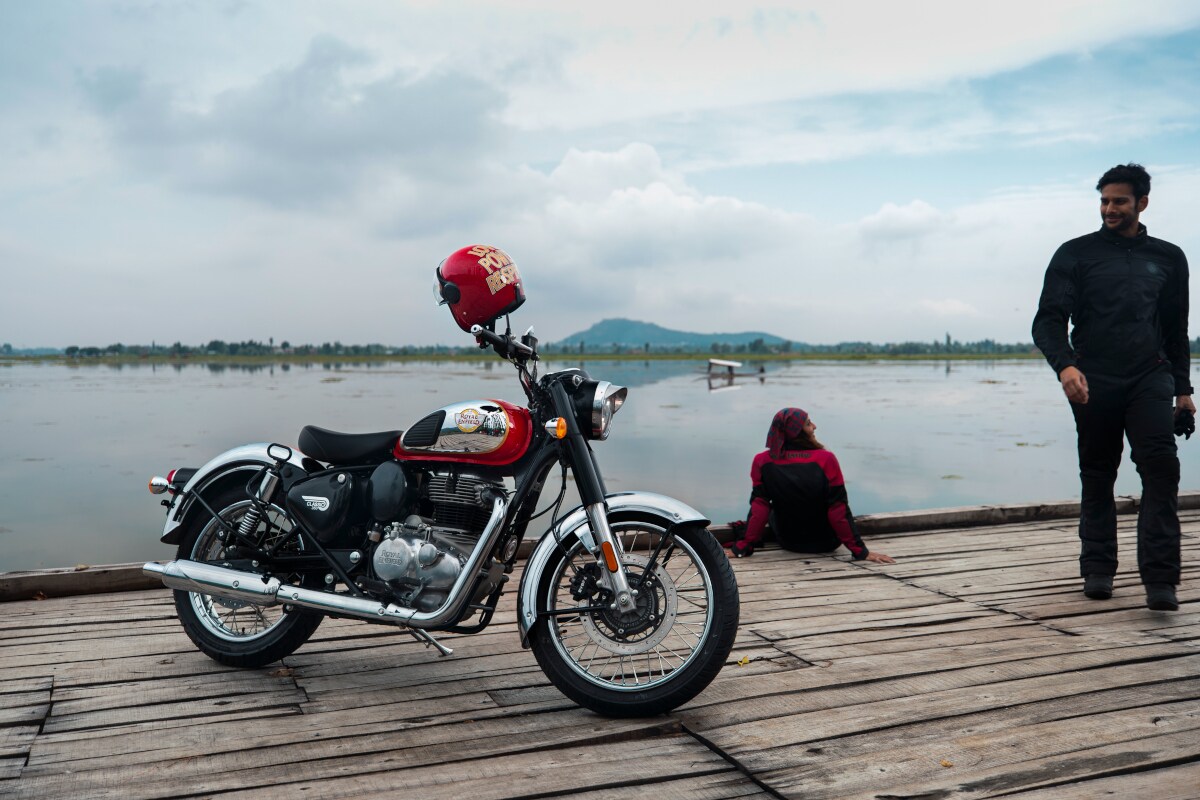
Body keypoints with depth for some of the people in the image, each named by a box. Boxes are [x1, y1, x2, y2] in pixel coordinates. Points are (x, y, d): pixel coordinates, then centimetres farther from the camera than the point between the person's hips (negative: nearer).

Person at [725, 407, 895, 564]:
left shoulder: (762, 461, -17)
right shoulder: (826, 459, -24)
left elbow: (759, 506, -17)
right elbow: (838, 510, -21)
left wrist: (743, 547, -8)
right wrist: (861, 552, -14)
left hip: (787, 542, 2)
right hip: (826, 543, -2)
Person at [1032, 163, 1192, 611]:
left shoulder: (1168, 258, 17)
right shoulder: (1076, 254, 7)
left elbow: (1176, 330, 23)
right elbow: (1048, 321, -3)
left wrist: (1182, 388, 17)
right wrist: (1064, 364, -22)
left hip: (1150, 377, 1)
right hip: (1093, 381, -1)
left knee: (1161, 467, -13)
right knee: (1097, 477, 5)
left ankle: (1160, 580, -14)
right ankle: (1098, 571, 15)